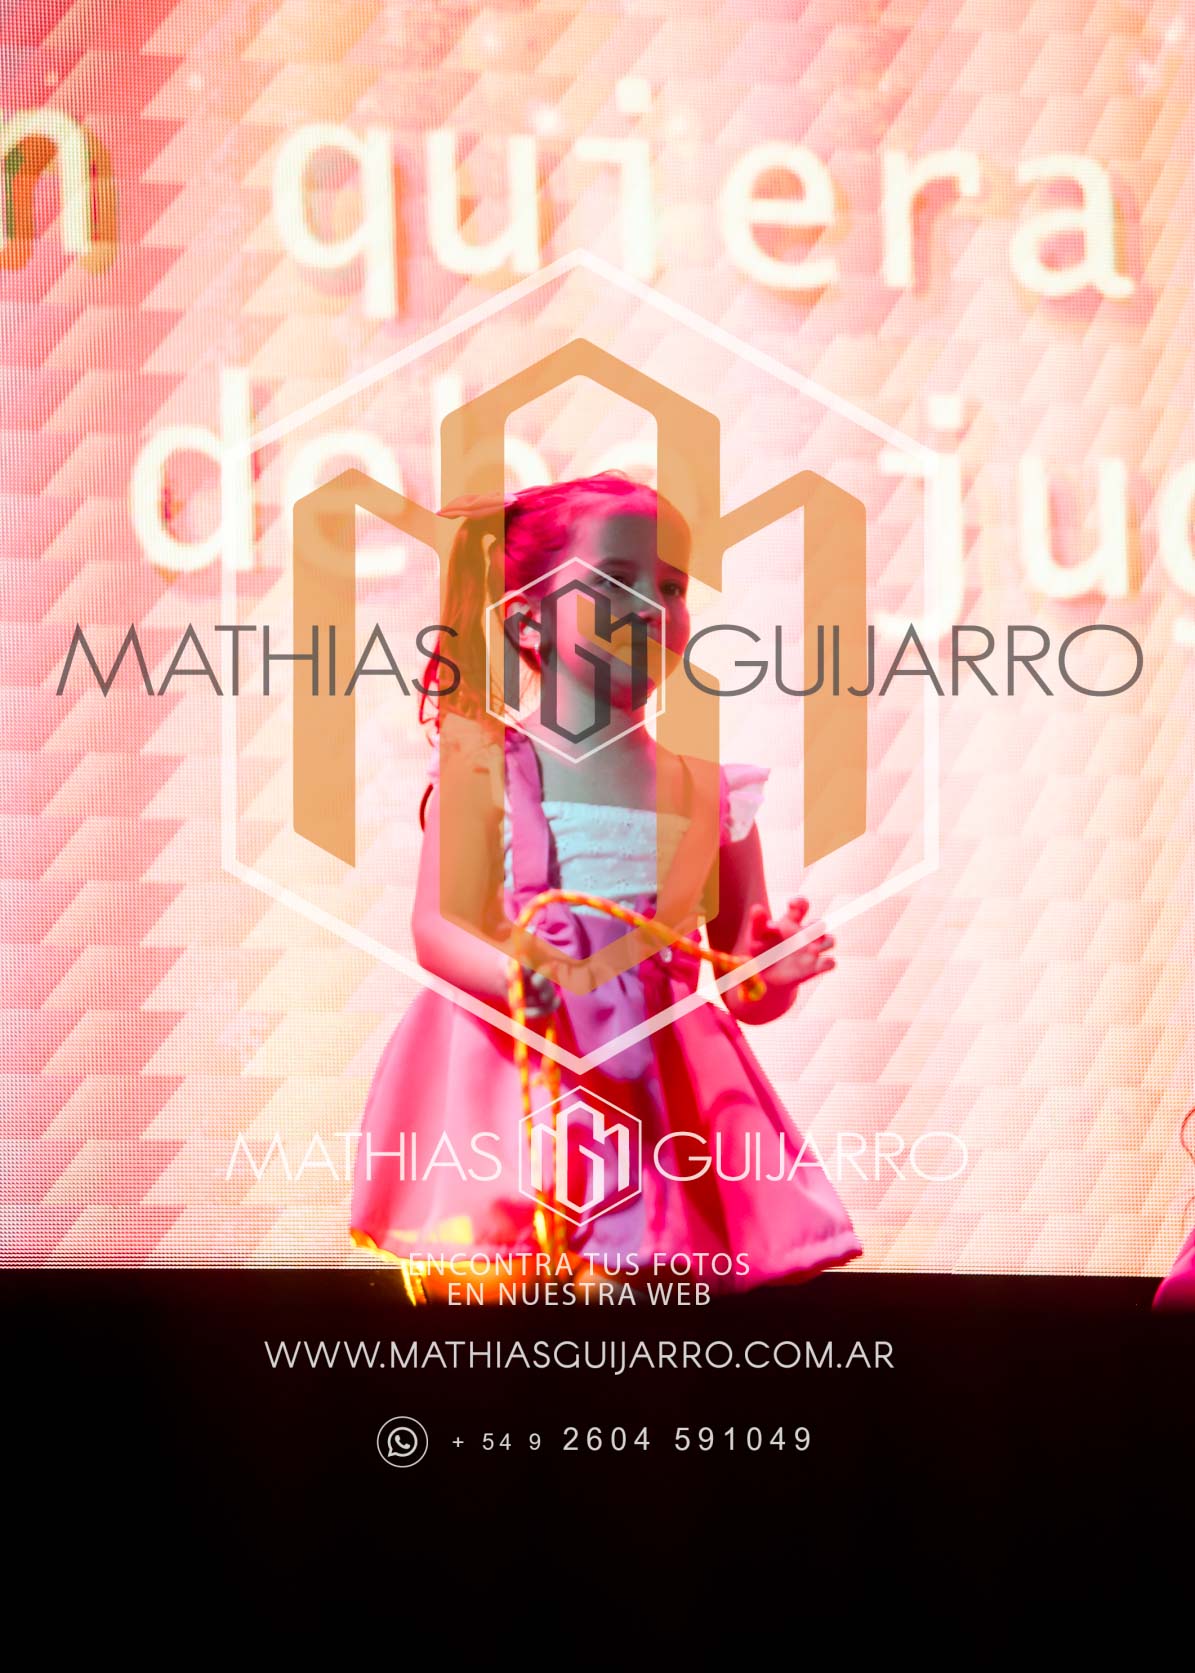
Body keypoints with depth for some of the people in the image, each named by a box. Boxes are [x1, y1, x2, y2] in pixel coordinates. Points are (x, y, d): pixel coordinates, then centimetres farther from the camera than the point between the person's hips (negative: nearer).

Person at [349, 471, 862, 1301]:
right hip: (512, 1081, -3)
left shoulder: (708, 786, 10)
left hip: (658, 1092, 3)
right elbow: (438, 931, -10)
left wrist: (767, 976, -10)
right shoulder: (489, 764, 1)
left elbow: (746, 996, 13)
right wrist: (532, 979, -29)